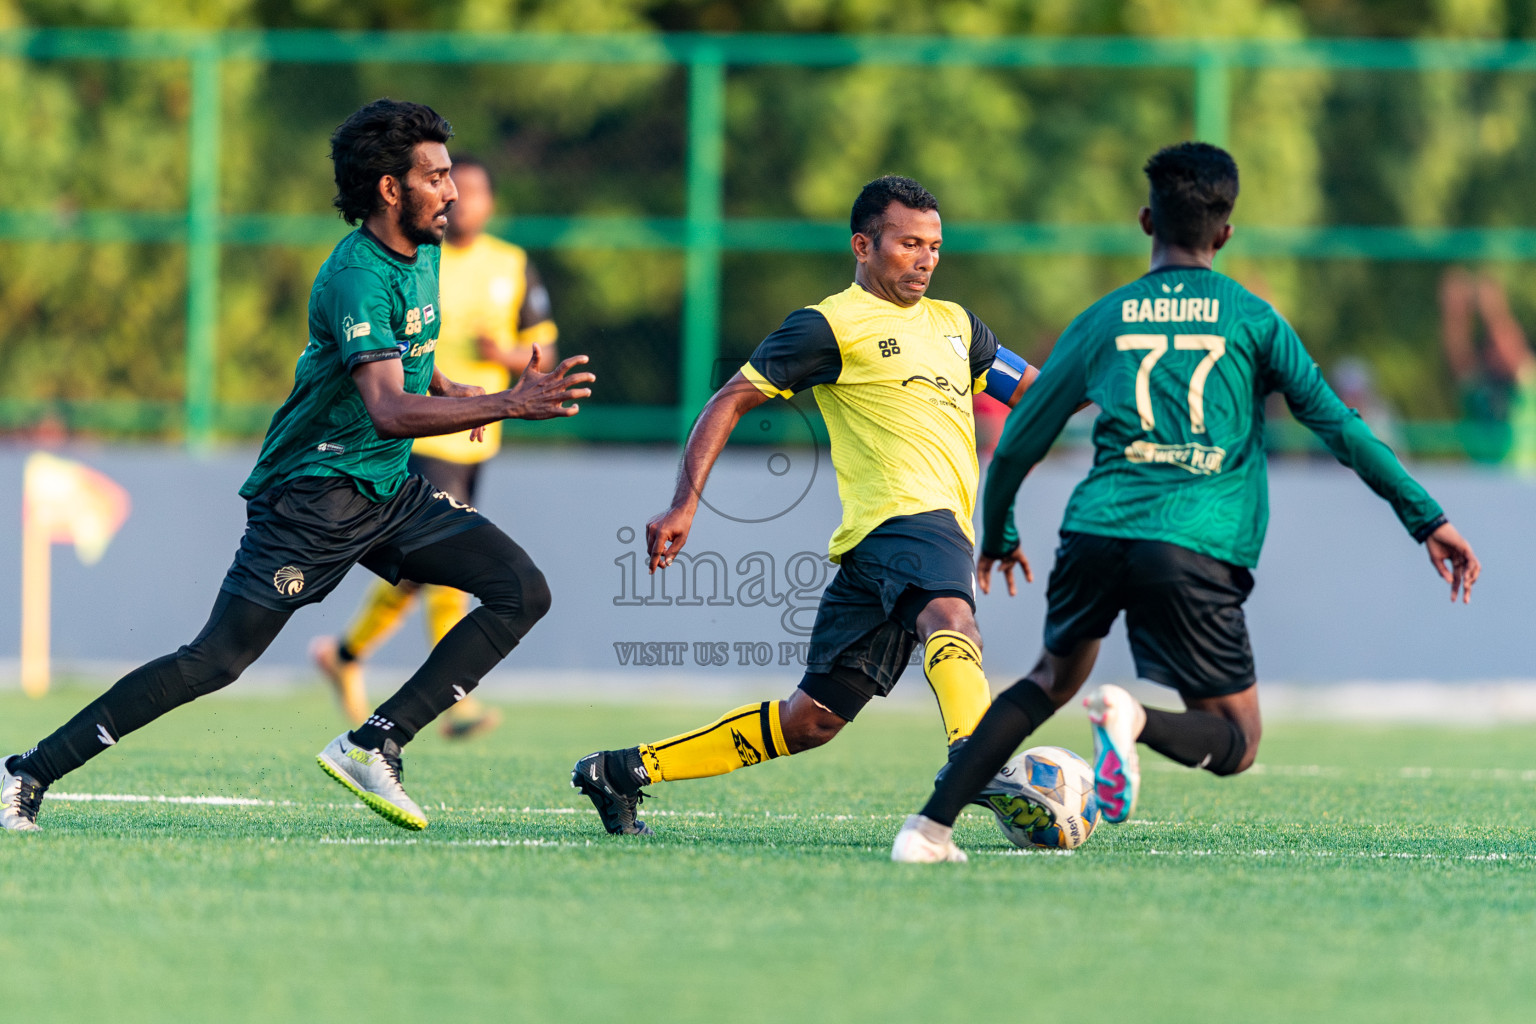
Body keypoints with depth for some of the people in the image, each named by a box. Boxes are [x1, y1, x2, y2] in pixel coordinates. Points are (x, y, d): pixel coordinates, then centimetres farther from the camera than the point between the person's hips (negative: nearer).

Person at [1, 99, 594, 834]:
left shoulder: (421, 254, 8)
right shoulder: (358, 277, -21)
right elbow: (388, 411, -35)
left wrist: (445, 388, 15)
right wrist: (509, 405, -40)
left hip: (389, 494, 9)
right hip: (314, 496, -9)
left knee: (522, 591, -7)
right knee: (218, 659, -11)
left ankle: (373, 746, -9)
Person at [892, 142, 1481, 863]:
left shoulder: (1103, 319, 16)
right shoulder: (1252, 318, 10)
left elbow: (1017, 445, 20)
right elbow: (1335, 424, 3)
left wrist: (997, 539, 37)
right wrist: (1427, 519, 6)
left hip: (1096, 531, 3)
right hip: (1196, 549, -3)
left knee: (1056, 675, 28)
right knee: (1236, 744, 6)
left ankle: (931, 825, 14)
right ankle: (1134, 721, -28)